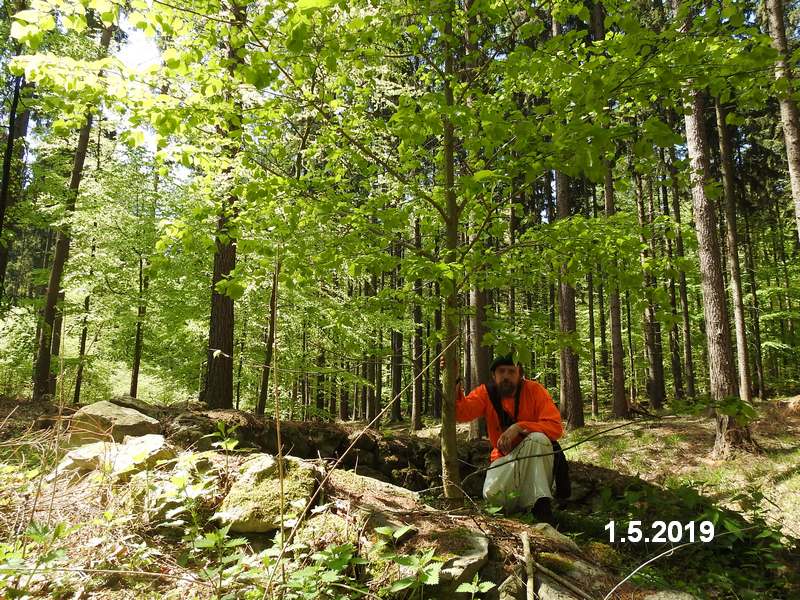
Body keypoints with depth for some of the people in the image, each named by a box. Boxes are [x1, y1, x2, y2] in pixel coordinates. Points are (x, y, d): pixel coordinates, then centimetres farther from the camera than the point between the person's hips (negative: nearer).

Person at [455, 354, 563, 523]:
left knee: (537, 438, -34)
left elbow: (555, 427, -21)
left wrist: (519, 427, -32)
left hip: (535, 457, -1)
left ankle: (540, 505, -26)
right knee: (493, 493, -29)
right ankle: (525, 502, 5)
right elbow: (461, 412, -21)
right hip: (505, 458, 1)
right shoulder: (486, 392, -4)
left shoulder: (534, 390, -11)